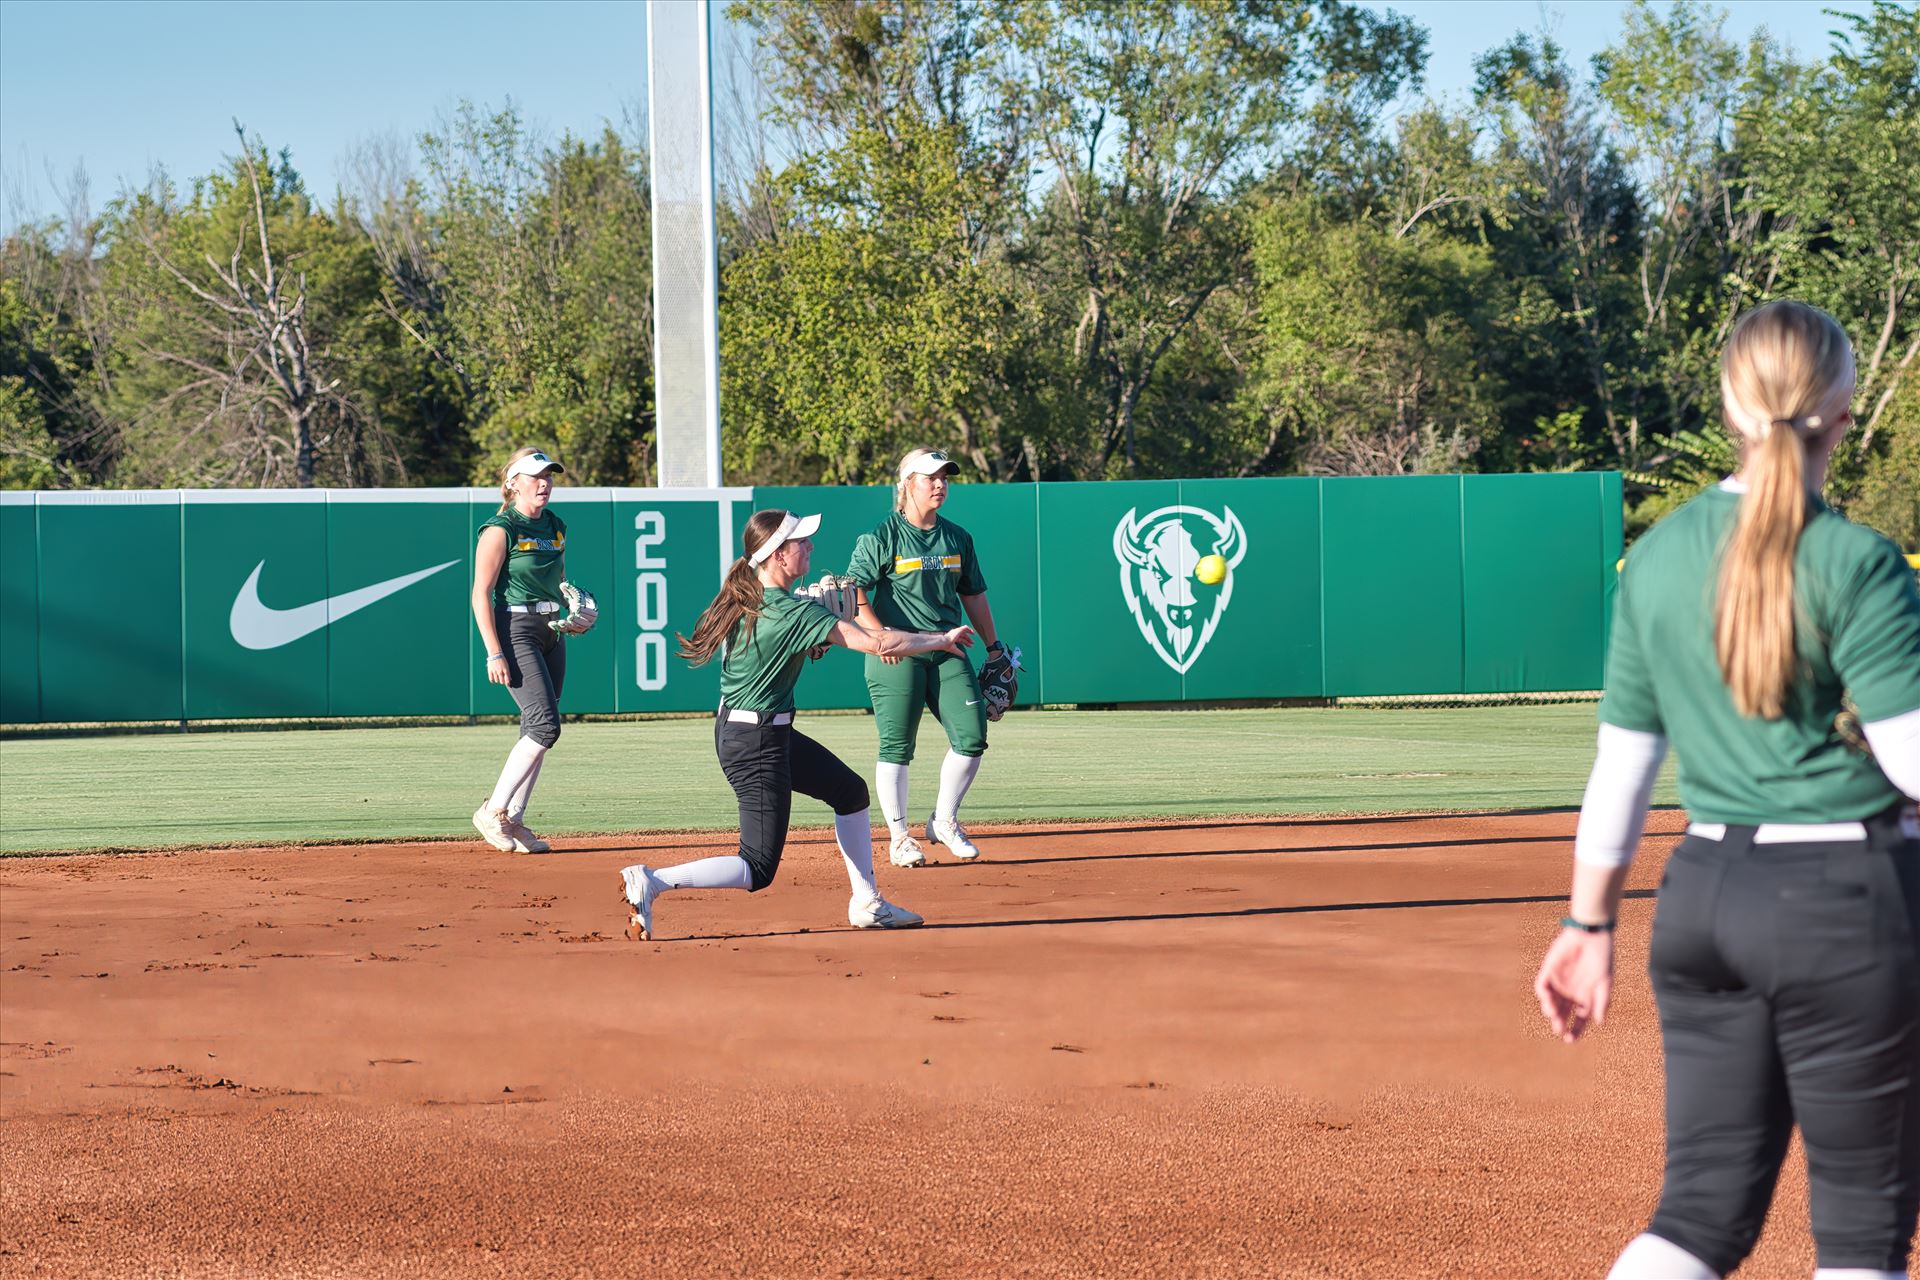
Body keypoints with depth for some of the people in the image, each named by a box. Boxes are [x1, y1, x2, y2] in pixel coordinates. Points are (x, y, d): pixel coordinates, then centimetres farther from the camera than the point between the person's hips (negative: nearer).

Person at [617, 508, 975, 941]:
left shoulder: (743, 599, 2)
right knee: (758, 869, -8)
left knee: (850, 791, 22)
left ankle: (867, 904, 28)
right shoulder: (794, 612, -22)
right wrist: (941, 640, -8)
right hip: (757, 744, -10)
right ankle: (651, 882, -14)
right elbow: (876, 642, -21)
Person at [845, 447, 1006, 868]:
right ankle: (899, 837, 7)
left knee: (972, 736, -4)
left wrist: (993, 646, 18)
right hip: (897, 656, -5)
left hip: (948, 652, 5)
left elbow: (973, 595, 22)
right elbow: (853, 595, -11)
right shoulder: (882, 537, -5)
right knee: (897, 746, -3)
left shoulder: (957, 538, 13)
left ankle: (944, 822, 13)